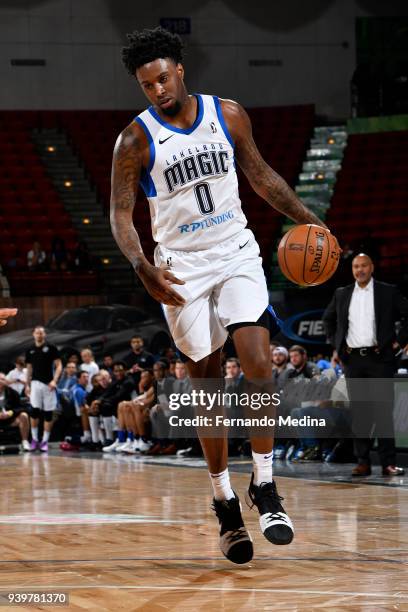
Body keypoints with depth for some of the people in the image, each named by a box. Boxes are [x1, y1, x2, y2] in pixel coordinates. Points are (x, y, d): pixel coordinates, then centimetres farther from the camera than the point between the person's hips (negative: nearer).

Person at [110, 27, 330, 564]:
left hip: (237, 256, 1)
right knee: (207, 387, 3)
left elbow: (260, 174, 14)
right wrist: (143, 268, -21)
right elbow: (120, 214, -5)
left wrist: (305, 219, 6)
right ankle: (225, 507, 14)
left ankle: (264, 489, -3)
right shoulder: (136, 141, -7)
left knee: (259, 367, -16)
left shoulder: (227, 114, 0)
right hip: (182, 269, -1)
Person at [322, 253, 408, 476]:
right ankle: (363, 462, 5)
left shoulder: (388, 292, 3)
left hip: (379, 357, -3)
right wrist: (335, 342, 15)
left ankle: (388, 462, -4)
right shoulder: (341, 294, 12)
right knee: (359, 412, 3)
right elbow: (328, 319, 26)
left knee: (383, 411, -5)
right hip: (352, 359, 3)